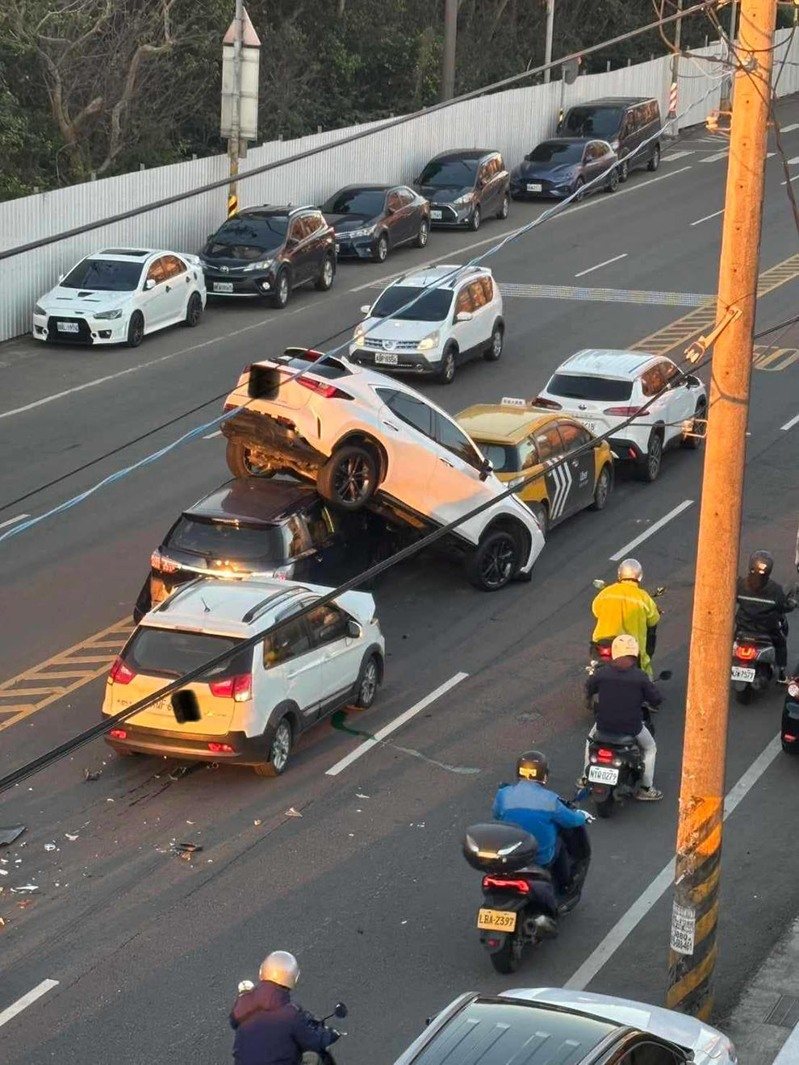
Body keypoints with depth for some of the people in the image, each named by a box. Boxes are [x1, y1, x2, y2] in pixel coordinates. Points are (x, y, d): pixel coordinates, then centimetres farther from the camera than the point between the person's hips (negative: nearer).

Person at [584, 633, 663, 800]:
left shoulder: (602, 673, -10)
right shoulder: (640, 677, -15)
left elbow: (588, 690, 9)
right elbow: (656, 700, -6)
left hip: (604, 724, 2)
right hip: (632, 727, -2)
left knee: (591, 739, 34)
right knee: (650, 748, 26)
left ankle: (586, 777, 38)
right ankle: (646, 788, 24)